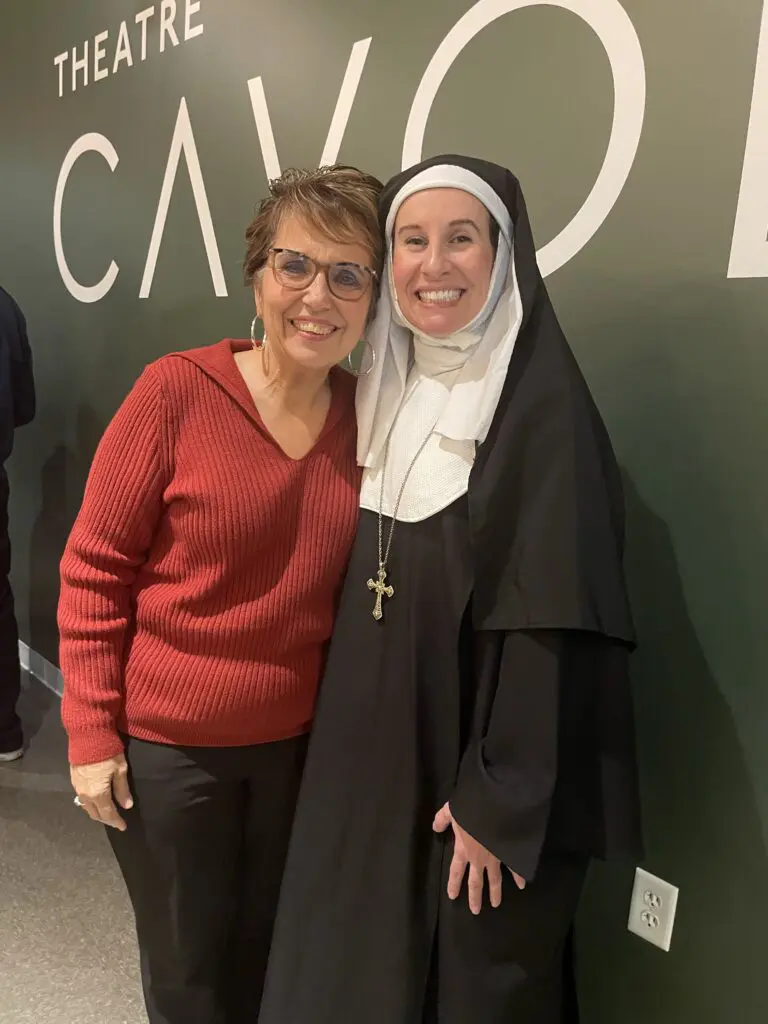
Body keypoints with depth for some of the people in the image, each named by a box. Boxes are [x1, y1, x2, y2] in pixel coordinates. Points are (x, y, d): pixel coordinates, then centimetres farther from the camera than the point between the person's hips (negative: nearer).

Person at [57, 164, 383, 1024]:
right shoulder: (176, 390, -16)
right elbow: (93, 569, -11)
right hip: (165, 744, -3)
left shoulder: (368, 416, -5)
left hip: (299, 742, 3)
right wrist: (91, 733, -10)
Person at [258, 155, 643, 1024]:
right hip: (373, 758, 7)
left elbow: (552, 626, -19)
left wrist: (501, 803, -17)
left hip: (469, 777, -6)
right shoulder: (389, 393, 5)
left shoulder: (545, 406, -16)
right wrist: (344, 740, 9)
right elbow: (363, 593, 9)